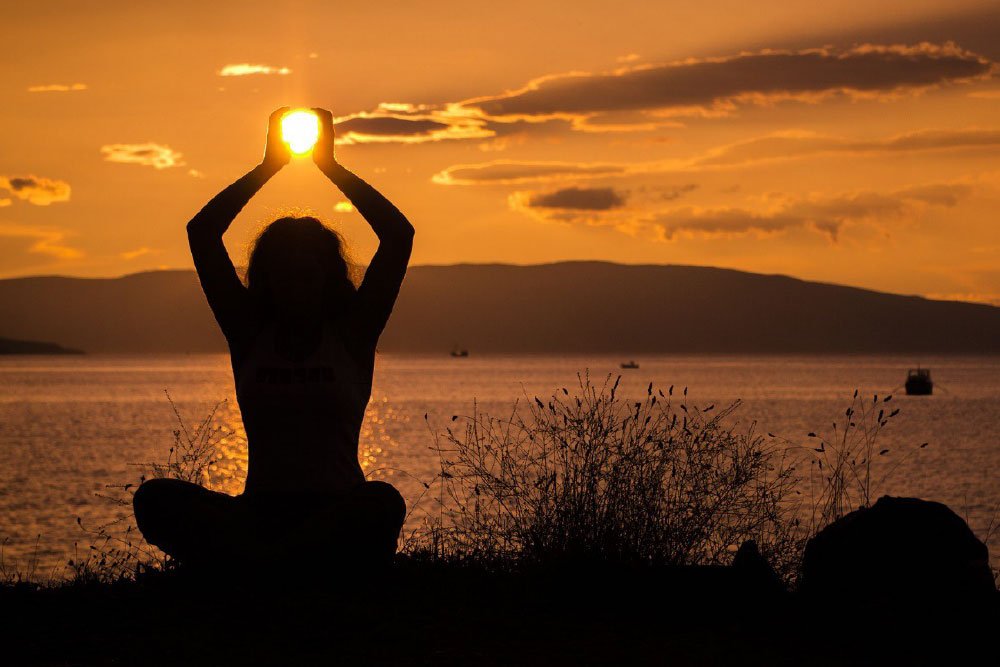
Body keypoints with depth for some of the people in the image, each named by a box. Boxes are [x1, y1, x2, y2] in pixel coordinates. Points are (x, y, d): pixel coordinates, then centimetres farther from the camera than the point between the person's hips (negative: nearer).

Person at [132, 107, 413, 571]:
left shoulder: (351, 337, 8)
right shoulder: (251, 337, 12)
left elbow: (399, 234, 0)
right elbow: (201, 232, 7)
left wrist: (329, 165, 5)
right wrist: (270, 165, 9)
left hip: (337, 513, -1)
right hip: (258, 511, 2)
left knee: (383, 503, -38)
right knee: (155, 499, -26)